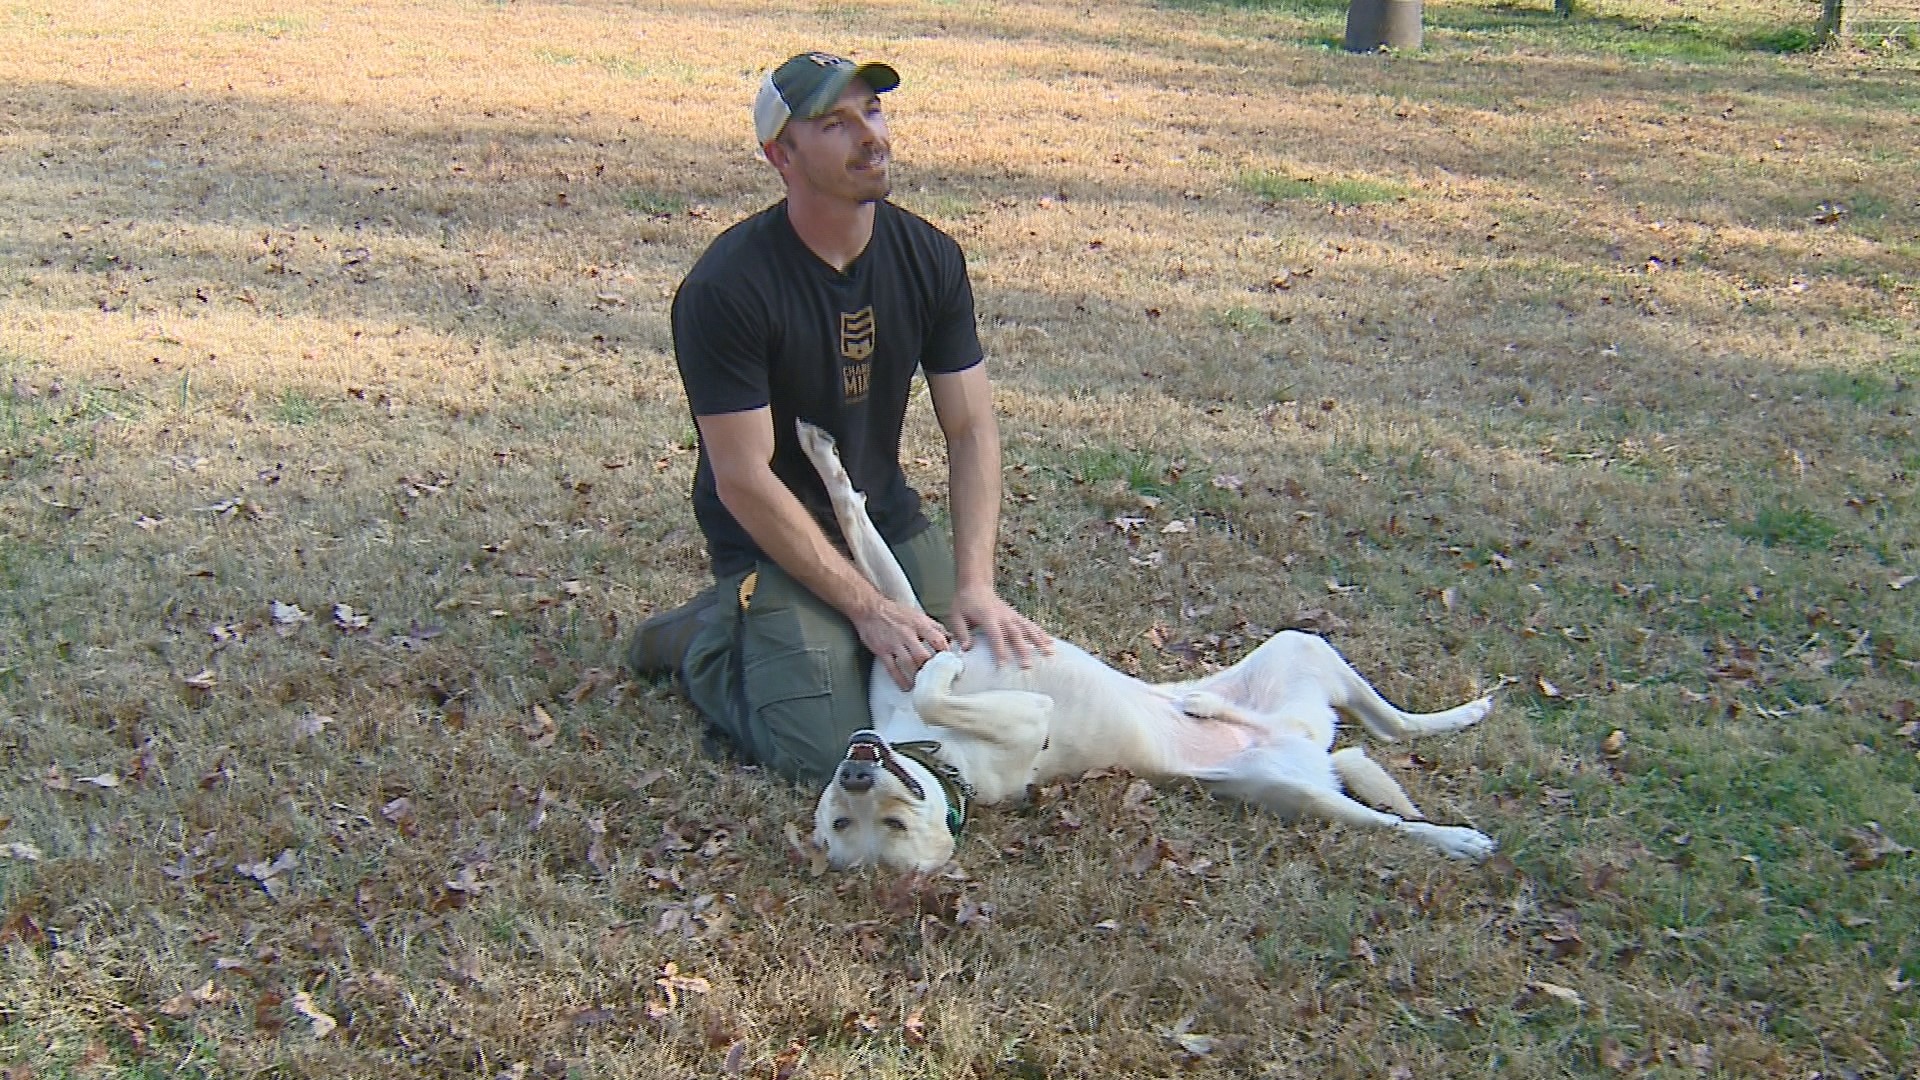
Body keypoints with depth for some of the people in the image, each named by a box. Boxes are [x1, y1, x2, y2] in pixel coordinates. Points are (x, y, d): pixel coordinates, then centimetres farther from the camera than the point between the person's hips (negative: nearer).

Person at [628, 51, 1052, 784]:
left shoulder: (929, 258, -5)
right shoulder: (727, 289, -22)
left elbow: (971, 428, -3)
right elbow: (744, 481, -21)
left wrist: (975, 584, -15)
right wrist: (866, 607, -21)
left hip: (886, 519, 6)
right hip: (772, 539, -6)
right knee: (826, 755, -19)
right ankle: (707, 638, 9)